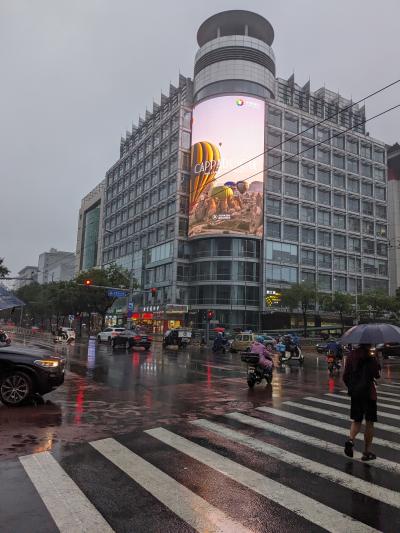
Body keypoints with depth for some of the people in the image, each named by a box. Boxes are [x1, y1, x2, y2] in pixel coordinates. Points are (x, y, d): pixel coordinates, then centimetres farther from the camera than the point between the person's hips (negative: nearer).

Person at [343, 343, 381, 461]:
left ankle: (350, 439, -8)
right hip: (369, 392, -4)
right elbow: (376, 375, -10)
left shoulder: (351, 355, 0)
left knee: (356, 420, 17)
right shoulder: (370, 356, -15)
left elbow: (345, 376, 3)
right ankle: (367, 452, 15)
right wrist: (375, 361, 0)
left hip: (355, 393, 4)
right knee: (369, 423, 10)